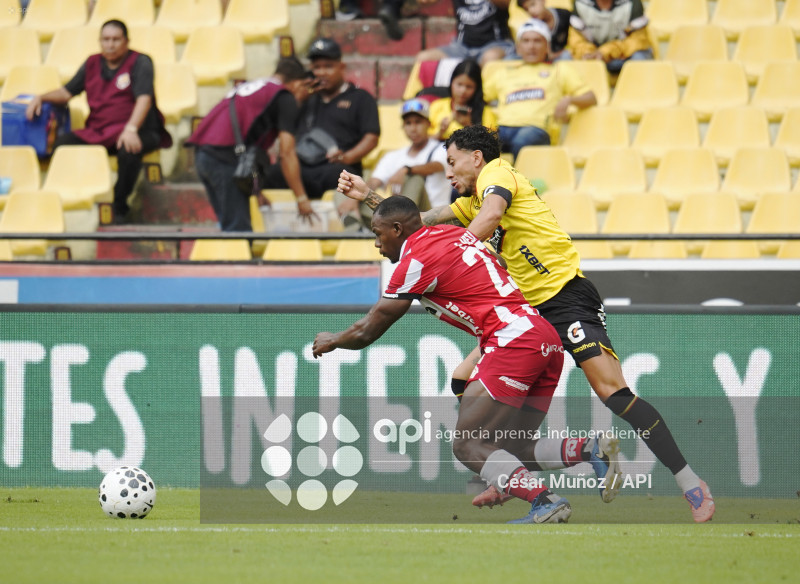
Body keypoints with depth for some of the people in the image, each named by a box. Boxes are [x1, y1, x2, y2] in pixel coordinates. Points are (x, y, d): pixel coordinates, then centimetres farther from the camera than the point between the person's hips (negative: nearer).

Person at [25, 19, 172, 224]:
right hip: (97, 131, 5)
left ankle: (120, 208, -19)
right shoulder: (92, 64, 15)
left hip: (137, 131, -5)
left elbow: (144, 99, -16)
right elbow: (67, 92, 20)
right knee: (61, 144, -21)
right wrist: (41, 98, 1)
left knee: (128, 151, -40)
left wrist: (131, 129, -32)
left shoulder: (140, 62, -2)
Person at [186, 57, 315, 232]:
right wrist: (301, 198, 4)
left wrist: (256, 191, 39)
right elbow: (287, 153, -1)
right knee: (238, 230, -7)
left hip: (202, 154, 8)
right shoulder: (285, 98, 5)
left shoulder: (247, 87, 30)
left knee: (230, 227, 13)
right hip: (226, 157, -8)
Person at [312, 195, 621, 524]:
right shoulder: (452, 234, 19)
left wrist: (332, 341, 23)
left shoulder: (417, 259, -3)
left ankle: (544, 500, -27)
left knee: (467, 446, -9)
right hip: (547, 339, 9)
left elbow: (367, 332, 3)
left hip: (513, 340, -9)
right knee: (512, 448, 12)